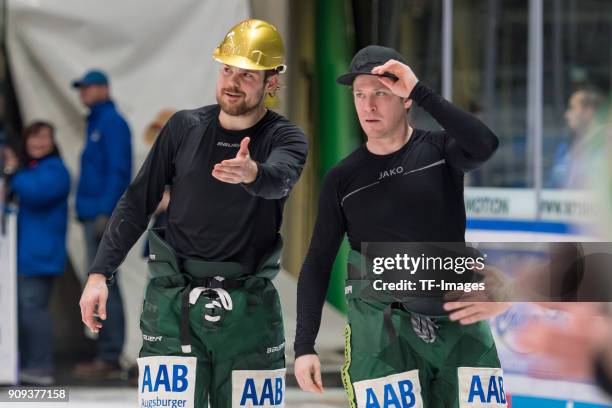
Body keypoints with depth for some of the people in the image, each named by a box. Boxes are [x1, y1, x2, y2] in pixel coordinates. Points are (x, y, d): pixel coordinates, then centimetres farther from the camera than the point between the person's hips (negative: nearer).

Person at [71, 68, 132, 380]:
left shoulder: (112, 123, -9)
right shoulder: (96, 123, 20)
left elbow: (118, 171, -17)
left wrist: (104, 213, -22)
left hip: (103, 215, -10)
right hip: (94, 216, 10)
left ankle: (109, 359, -11)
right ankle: (106, 357, 12)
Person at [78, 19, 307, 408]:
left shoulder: (285, 138, -2)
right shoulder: (185, 127, 4)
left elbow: (279, 179, -26)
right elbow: (137, 203, 10)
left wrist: (252, 174, -49)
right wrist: (100, 273, 3)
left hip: (249, 307, 0)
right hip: (174, 303, 1)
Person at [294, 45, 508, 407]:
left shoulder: (440, 150, 1)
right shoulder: (343, 179, 4)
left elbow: (484, 146, -22)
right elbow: (318, 265, 7)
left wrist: (421, 92, -24)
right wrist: (304, 347, -1)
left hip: (458, 318, 0)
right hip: (383, 325, 0)